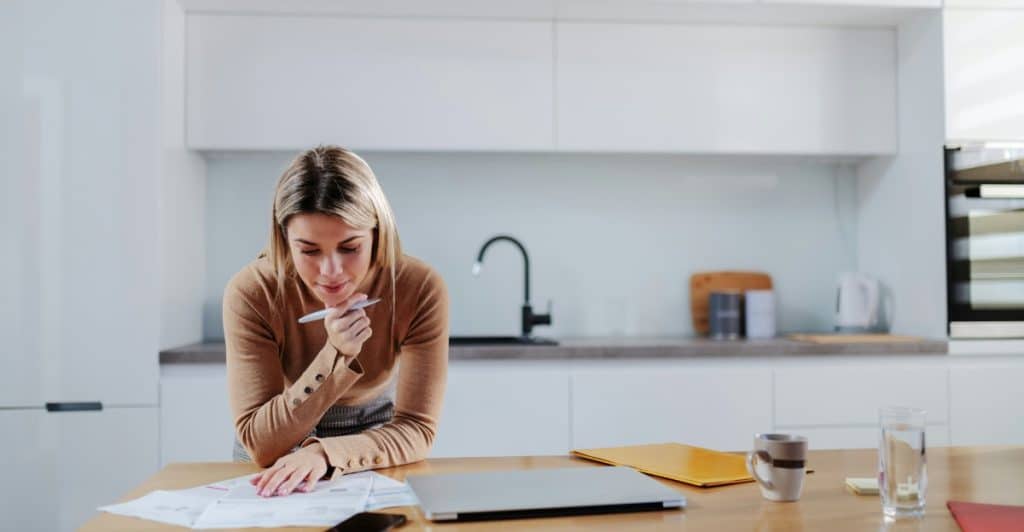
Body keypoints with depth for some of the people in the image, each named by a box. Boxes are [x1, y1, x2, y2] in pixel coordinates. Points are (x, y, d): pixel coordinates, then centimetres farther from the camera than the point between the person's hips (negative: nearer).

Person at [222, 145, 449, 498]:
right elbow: (260, 444, -22)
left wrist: (324, 454, -36)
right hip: (275, 474, 0)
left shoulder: (419, 289, -23)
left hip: (374, 466, 1)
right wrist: (334, 357, -34)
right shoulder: (251, 293, -23)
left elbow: (417, 429, -20)